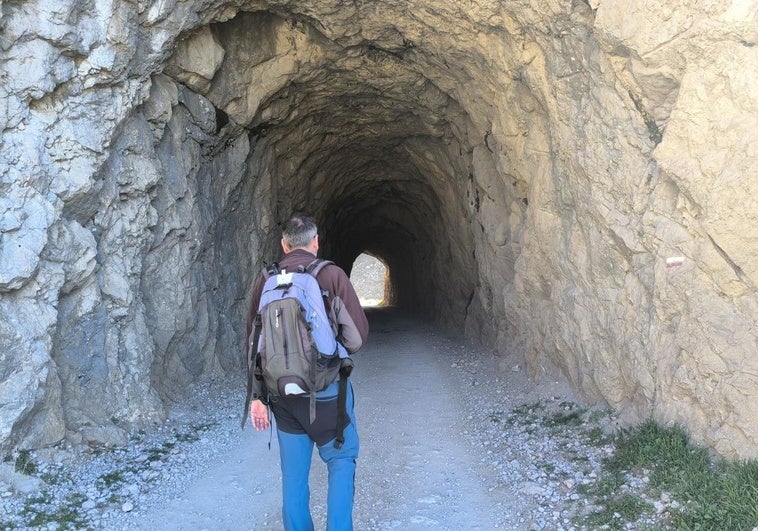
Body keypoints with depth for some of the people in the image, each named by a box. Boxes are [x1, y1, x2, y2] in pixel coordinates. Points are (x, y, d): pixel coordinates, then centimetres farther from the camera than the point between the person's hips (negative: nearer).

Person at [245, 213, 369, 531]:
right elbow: (358, 333, -8)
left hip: (282, 393, 3)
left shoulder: (266, 281, 3)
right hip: (325, 390, -3)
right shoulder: (331, 275, -8)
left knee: (294, 474, 12)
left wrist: (257, 396, 10)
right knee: (341, 461, 12)